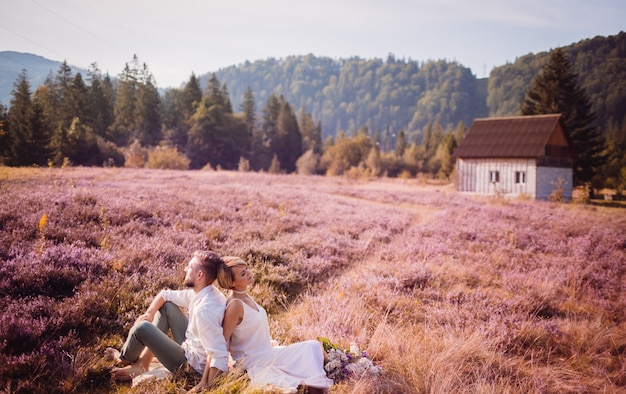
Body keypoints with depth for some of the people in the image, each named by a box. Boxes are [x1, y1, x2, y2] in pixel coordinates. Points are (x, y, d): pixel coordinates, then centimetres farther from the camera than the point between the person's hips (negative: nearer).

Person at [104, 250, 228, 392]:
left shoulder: (204, 309, -32)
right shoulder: (201, 292, -3)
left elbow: (220, 357, -36)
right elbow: (165, 294, 10)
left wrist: (203, 385, -31)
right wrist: (149, 313, -6)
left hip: (193, 365, -9)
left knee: (142, 328, -11)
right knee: (165, 305, 9)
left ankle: (124, 359, 24)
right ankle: (141, 363, 13)